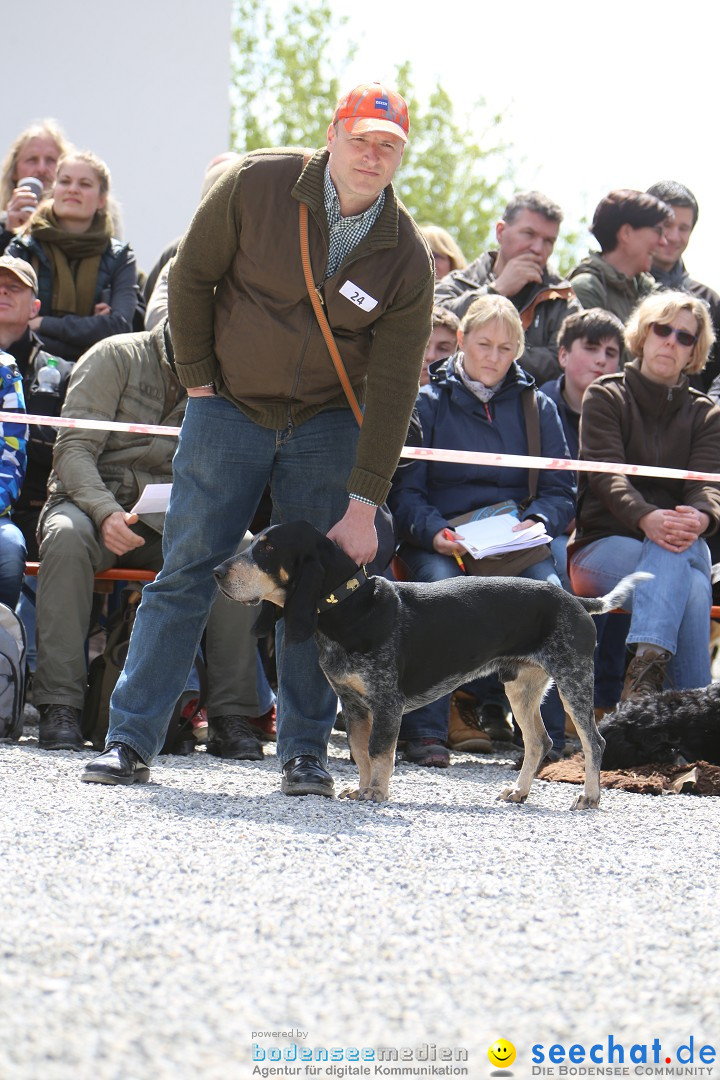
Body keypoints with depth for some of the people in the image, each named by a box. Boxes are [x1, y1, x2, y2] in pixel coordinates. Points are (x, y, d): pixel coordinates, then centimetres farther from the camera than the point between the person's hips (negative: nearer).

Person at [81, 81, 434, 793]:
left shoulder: (406, 258, -9)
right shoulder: (256, 186, -12)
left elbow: (392, 386, -9)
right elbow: (191, 276, -1)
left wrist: (364, 502, -13)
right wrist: (198, 383, -2)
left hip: (326, 426, 1)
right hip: (228, 410, -1)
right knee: (186, 573, -5)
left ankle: (305, 752, 7)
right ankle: (130, 740, -3)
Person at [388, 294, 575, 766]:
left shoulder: (538, 408, 18)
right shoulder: (427, 404, 11)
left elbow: (560, 491, 13)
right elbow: (404, 491, 3)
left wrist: (537, 521, -10)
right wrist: (434, 531, -17)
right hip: (440, 543, -2)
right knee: (439, 587, -36)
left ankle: (547, 735, -27)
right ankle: (425, 731, -34)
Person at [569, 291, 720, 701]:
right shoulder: (606, 397, 7)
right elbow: (606, 474, -10)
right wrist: (646, 519, -32)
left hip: (686, 549, 2)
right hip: (606, 543, -2)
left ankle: (645, 670, -56)